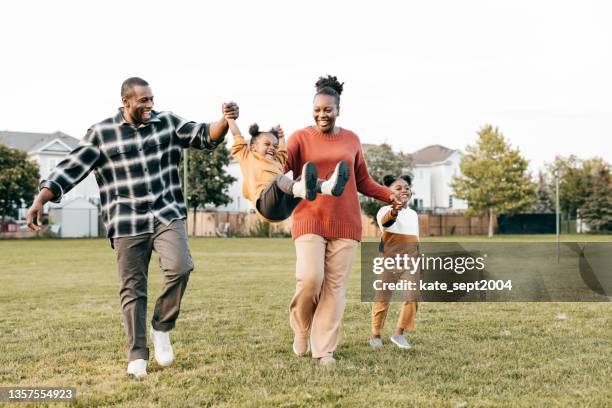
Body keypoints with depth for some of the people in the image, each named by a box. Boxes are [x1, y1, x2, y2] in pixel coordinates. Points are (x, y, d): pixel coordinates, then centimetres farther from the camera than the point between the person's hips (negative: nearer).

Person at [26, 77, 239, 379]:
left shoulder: (167, 123, 6)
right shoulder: (101, 133, 0)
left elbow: (206, 137, 4)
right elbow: (72, 168, -2)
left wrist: (225, 121, -18)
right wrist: (41, 199, -12)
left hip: (167, 215, 1)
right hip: (127, 224, -1)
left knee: (179, 268, -21)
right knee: (132, 289, 3)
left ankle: (161, 328, 3)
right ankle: (137, 356, 16)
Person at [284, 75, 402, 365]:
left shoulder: (351, 140, 12)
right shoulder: (301, 138, 2)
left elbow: (363, 182, 19)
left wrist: (390, 195, 6)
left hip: (345, 222, 3)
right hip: (309, 219, -3)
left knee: (335, 286, 1)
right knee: (309, 278, -16)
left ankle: (324, 348, 10)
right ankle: (301, 329, 13)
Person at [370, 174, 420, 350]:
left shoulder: (413, 214, 15)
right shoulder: (386, 210, -6)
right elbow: (385, 220, -32)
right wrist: (394, 211, -56)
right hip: (389, 260, -5)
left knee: (412, 297, -7)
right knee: (382, 298, 1)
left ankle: (399, 333, 5)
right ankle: (375, 335, 17)